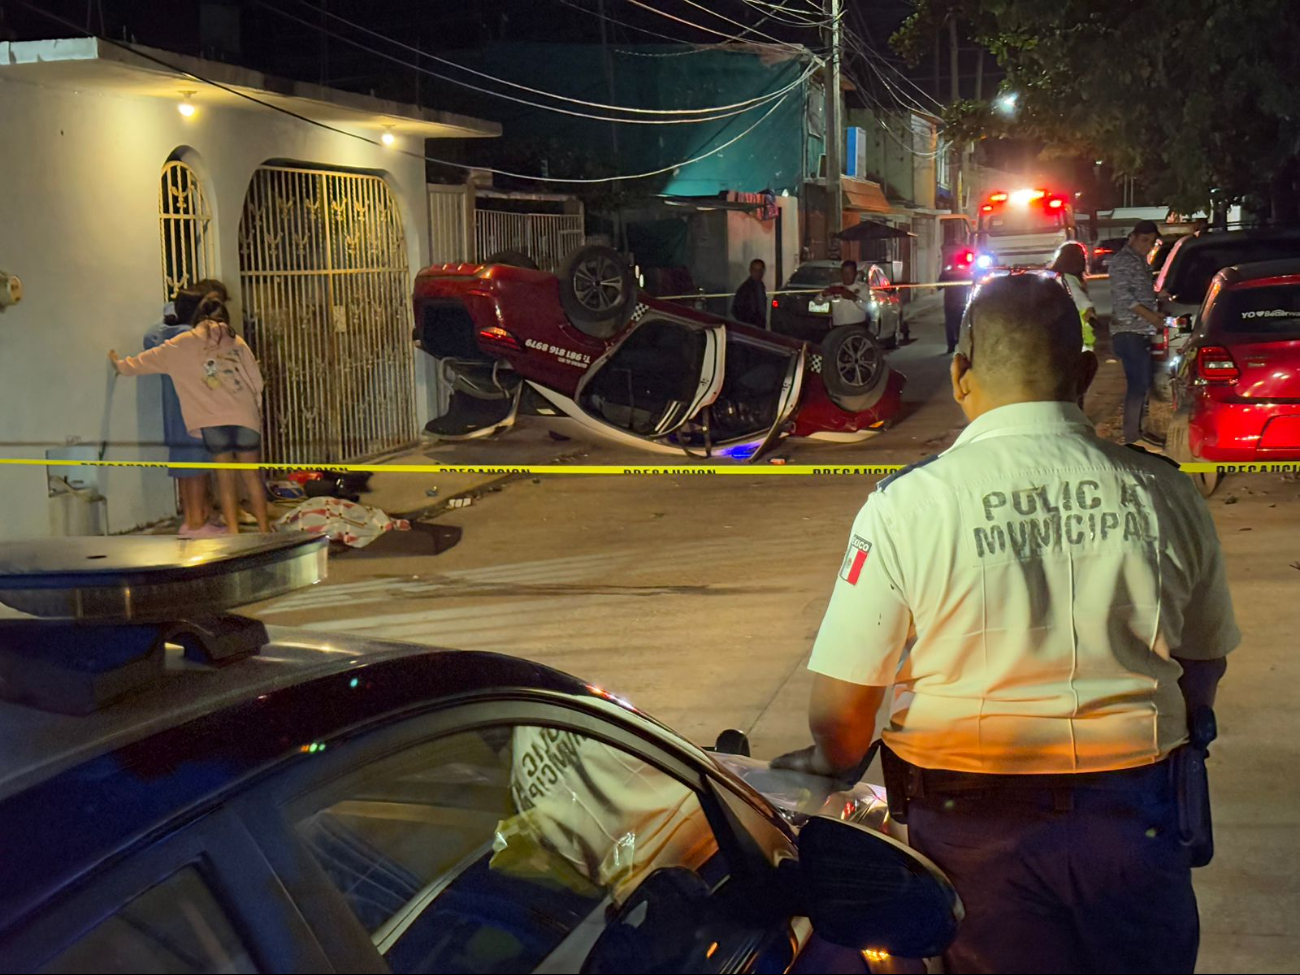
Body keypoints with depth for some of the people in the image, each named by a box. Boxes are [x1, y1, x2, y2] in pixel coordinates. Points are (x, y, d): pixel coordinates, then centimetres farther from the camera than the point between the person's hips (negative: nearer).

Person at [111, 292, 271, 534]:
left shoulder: (183, 344, 6)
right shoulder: (236, 342, 9)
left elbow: (150, 360, 16)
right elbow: (257, 380, 8)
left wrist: (121, 365, 31)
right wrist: (256, 410, 20)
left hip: (212, 420, -1)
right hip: (245, 416, 1)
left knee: (225, 475, 6)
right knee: (252, 473, 9)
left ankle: (233, 532, 4)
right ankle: (264, 529, 13)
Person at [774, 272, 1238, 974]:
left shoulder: (905, 506, -14)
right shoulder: (1165, 495, -5)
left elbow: (839, 711, -11)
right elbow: (1203, 671, 7)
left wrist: (832, 765, 11)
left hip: (976, 836, -2)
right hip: (1135, 820, 2)